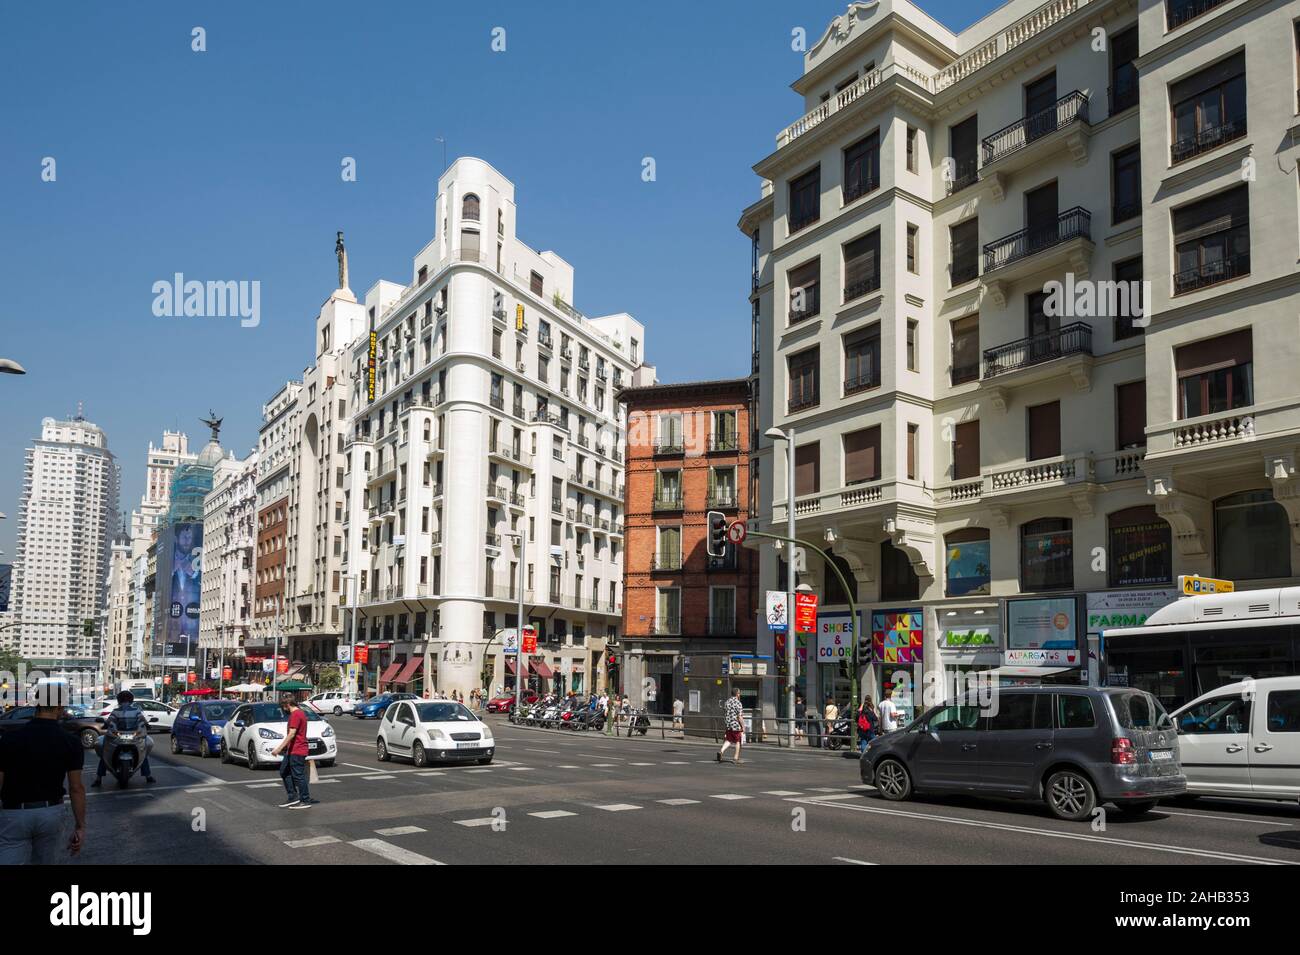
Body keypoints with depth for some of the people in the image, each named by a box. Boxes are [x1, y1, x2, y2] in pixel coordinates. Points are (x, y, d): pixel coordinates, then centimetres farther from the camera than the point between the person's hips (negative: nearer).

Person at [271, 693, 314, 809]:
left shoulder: (295, 715, -17)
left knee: (298, 776, -4)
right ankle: (293, 797, 17)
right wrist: (285, 747, 27)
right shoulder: (299, 713, 15)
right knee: (284, 772, 14)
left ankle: (306, 801, 4)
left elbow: (291, 734, -24)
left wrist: (279, 748, -25)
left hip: (297, 752, -11)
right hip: (292, 751, 11)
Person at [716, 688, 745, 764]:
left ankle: (721, 751, -10)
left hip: (728, 726, 6)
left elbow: (724, 716, 13)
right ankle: (736, 758, 10)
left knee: (728, 740, 14)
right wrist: (743, 727, -10)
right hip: (736, 725, -6)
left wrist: (724, 727, 20)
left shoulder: (726, 703, 9)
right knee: (738, 742, 7)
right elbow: (739, 716, -16)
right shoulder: (738, 703, -12)